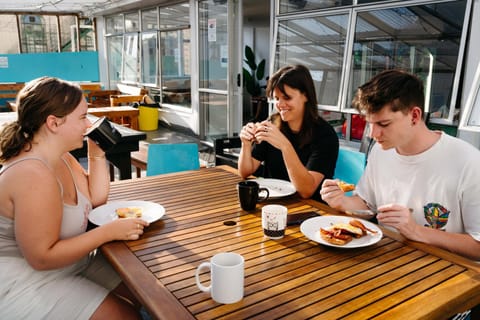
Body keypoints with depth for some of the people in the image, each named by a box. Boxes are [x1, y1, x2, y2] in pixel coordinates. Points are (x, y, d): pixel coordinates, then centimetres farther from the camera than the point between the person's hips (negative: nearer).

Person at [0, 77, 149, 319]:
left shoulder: (59, 156, 1)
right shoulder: (34, 175, -30)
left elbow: (96, 199, 9)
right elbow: (42, 258, -29)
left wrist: (97, 154, -3)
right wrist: (109, 232, -26)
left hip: (72, 263, 10)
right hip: (26, 283, -9)